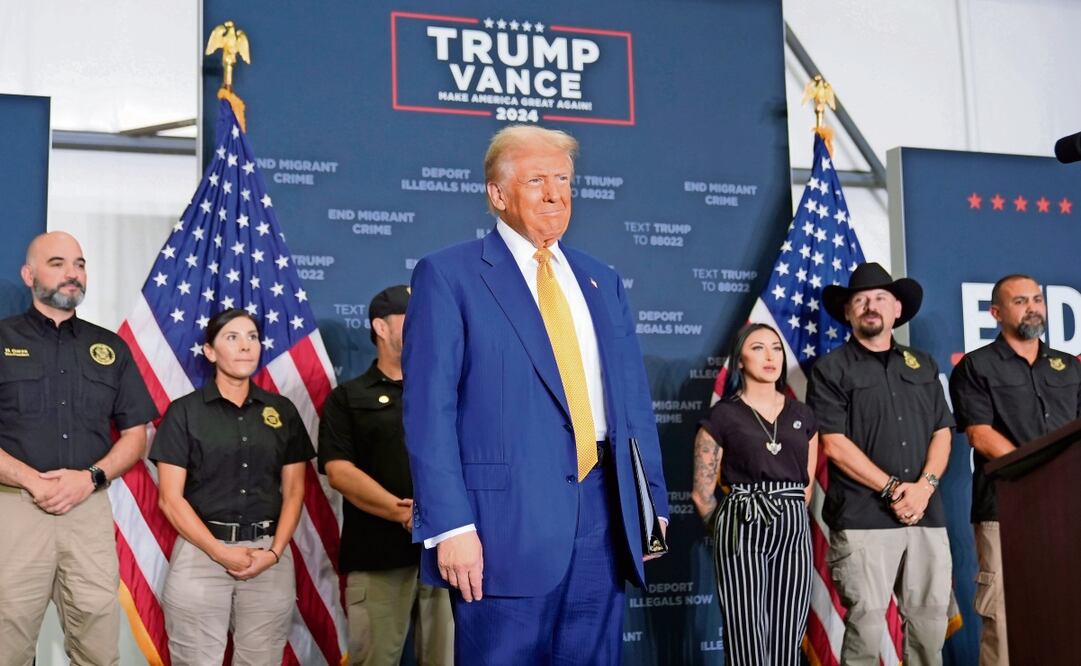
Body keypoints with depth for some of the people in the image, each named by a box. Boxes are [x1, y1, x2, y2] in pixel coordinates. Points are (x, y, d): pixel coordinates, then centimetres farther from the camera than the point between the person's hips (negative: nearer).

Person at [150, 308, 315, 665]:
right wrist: (220, 552, -12)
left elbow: (293, 491, 9)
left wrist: (274, 552, -6)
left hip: (269, 555, 2)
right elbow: (170, 499, -4)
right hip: (201, 551, -2)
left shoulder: (283, 411, 9)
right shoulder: (184, 412, 1)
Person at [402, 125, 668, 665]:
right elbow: (429, 411, -8)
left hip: (601, 514, 5)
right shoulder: (448, 275, -1)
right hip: (506, 518, -5)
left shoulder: (601, 281, 17)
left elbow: (633, 398, 18)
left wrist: (653, 500, 10)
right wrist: (450, 526, -15)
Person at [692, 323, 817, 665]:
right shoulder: (723, 415, 0)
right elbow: (702, 492, 1)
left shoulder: (802, 415, 13)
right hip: (743, 531, -4)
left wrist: (786, 519, 15)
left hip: (794, 531, 4)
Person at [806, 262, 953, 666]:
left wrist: (925, 485, -6)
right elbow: (835, 444, -6)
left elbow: (941, 432, 12)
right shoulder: (831, 370, 2)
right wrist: (893, 489, -11)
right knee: (866, 624, -6)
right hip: (863, 519, -4)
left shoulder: (922, 365, 17)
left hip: (926, 514, 5)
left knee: (930, 621, 6)